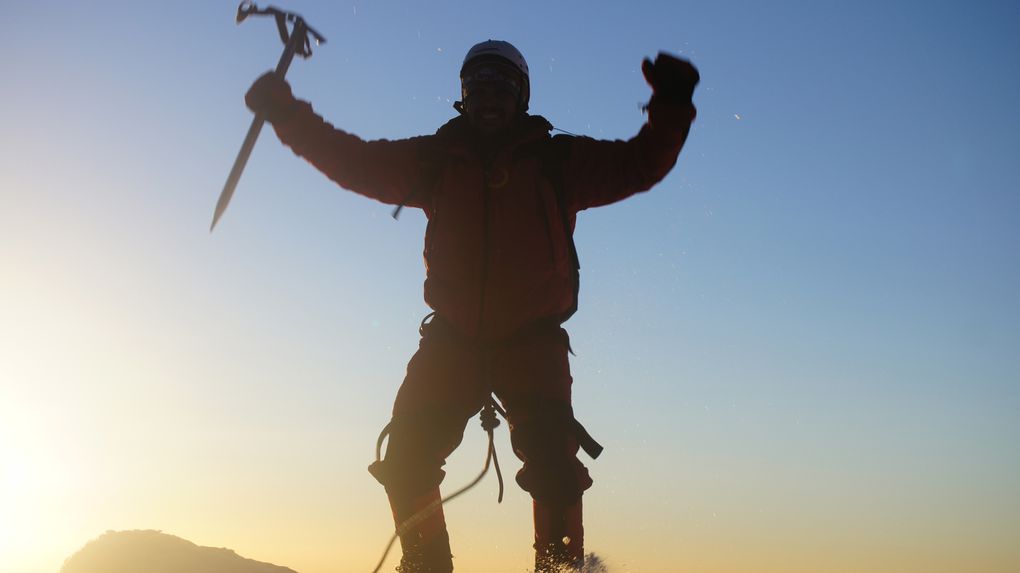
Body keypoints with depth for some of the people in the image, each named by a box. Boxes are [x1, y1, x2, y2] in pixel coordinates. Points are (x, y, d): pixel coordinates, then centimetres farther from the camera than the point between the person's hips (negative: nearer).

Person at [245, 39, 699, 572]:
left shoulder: (557, 160, 4)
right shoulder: (438, 158, 7)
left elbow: (641, 164, 2)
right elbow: (356, 161, 8)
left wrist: (671, 106, -14)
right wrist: (289, 114, -1)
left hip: (532, 341, -2)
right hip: (453, 337, 2)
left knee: (553, 463, -18)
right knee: (407, 458, -6)